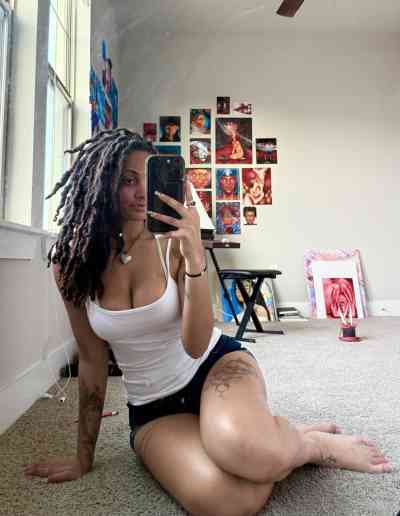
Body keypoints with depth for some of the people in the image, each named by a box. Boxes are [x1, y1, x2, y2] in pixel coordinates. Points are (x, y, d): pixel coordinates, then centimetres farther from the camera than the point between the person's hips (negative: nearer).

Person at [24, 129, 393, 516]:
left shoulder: (171, 242, -14)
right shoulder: (72, 261, -9)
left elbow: (196, 345, -20)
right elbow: (91, 360, 0)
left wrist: (194, 257, -34)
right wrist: (84, 456, 6)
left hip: (215, 364, -1)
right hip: (152, 407, 2)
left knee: (243, 447, -37)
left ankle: (313, 442, -2)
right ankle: (274, 450, 4)